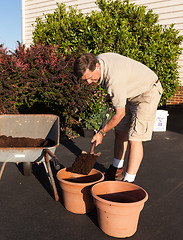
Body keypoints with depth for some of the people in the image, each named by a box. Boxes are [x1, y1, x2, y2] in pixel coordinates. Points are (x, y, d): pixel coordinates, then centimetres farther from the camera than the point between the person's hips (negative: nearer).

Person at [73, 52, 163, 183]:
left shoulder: (114, 80, -37)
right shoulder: (97, 59, -12)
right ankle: (117, 169, 26)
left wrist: (101, 133, -13)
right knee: (120, 132, 12)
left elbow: (120, 114, -25)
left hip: (148, 92, -9)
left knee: (134, 139, -13)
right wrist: (113, 98, 21)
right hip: (131, 91, 9)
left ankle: (129, 180, -3)